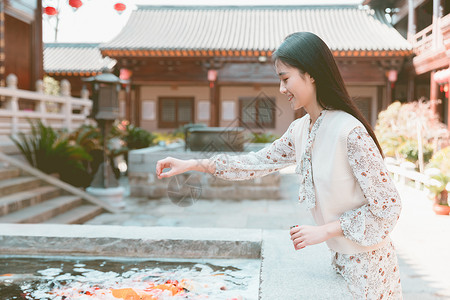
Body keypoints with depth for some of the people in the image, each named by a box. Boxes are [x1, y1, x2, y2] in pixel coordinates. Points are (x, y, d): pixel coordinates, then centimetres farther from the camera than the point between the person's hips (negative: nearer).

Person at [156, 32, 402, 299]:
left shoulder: (350, 132, -24)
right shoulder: (299, 131, 0)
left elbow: (389, 206, -20)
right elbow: (259, 162, 8)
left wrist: (323, 231, -20)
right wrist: (191, 165, 4)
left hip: (366, 263, -6)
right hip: (341, 258, 7)